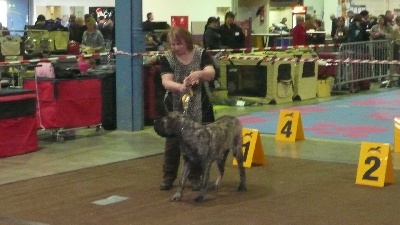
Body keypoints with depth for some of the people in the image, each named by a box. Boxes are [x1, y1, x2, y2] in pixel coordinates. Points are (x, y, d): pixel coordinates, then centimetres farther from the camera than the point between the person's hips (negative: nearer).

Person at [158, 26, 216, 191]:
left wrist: (199, 74, -39)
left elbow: (211, 73, -17)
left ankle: (195, 177, 16)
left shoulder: (201, 54, -4)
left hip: (199, 107, 0)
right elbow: (166, 82, -17)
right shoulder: (167, 58, -5)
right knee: (172, 142, 4)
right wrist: (180, 87, -38)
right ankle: (168, 176, 16)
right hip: (176, 107, 0)